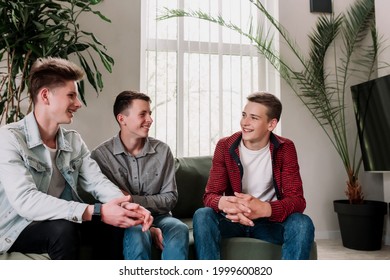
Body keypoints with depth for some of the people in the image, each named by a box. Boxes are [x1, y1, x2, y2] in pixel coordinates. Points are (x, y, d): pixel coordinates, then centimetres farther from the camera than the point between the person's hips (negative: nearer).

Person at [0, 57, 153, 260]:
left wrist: (126, 205, -29)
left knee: (114, 220, -13)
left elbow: (97, 181, -7)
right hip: (16, 230, -5)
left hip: (59, 225, 6)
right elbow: (25, 201, -30)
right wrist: (96, 212, -37)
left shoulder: (74, 141, 3)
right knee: (63, 229, -33)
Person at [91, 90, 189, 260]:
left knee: (179, 229, -30)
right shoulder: (101, 155, -5)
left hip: (158, 217, 3)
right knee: (137, 234, -35)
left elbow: (170, 198, 2)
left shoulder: (162, 150, 3)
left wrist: (133, 200, -15)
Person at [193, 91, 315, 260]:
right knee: (202, 216, -30)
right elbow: (210, 195, -12)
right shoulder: (225, 146, -8)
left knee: (302, 223, -29)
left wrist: (264, 209, -39)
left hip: (270, 220, 0)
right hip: (233, 219, 0)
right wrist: (224, 203, -40)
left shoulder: (285, 149, -8)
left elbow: (297, 200, -16)